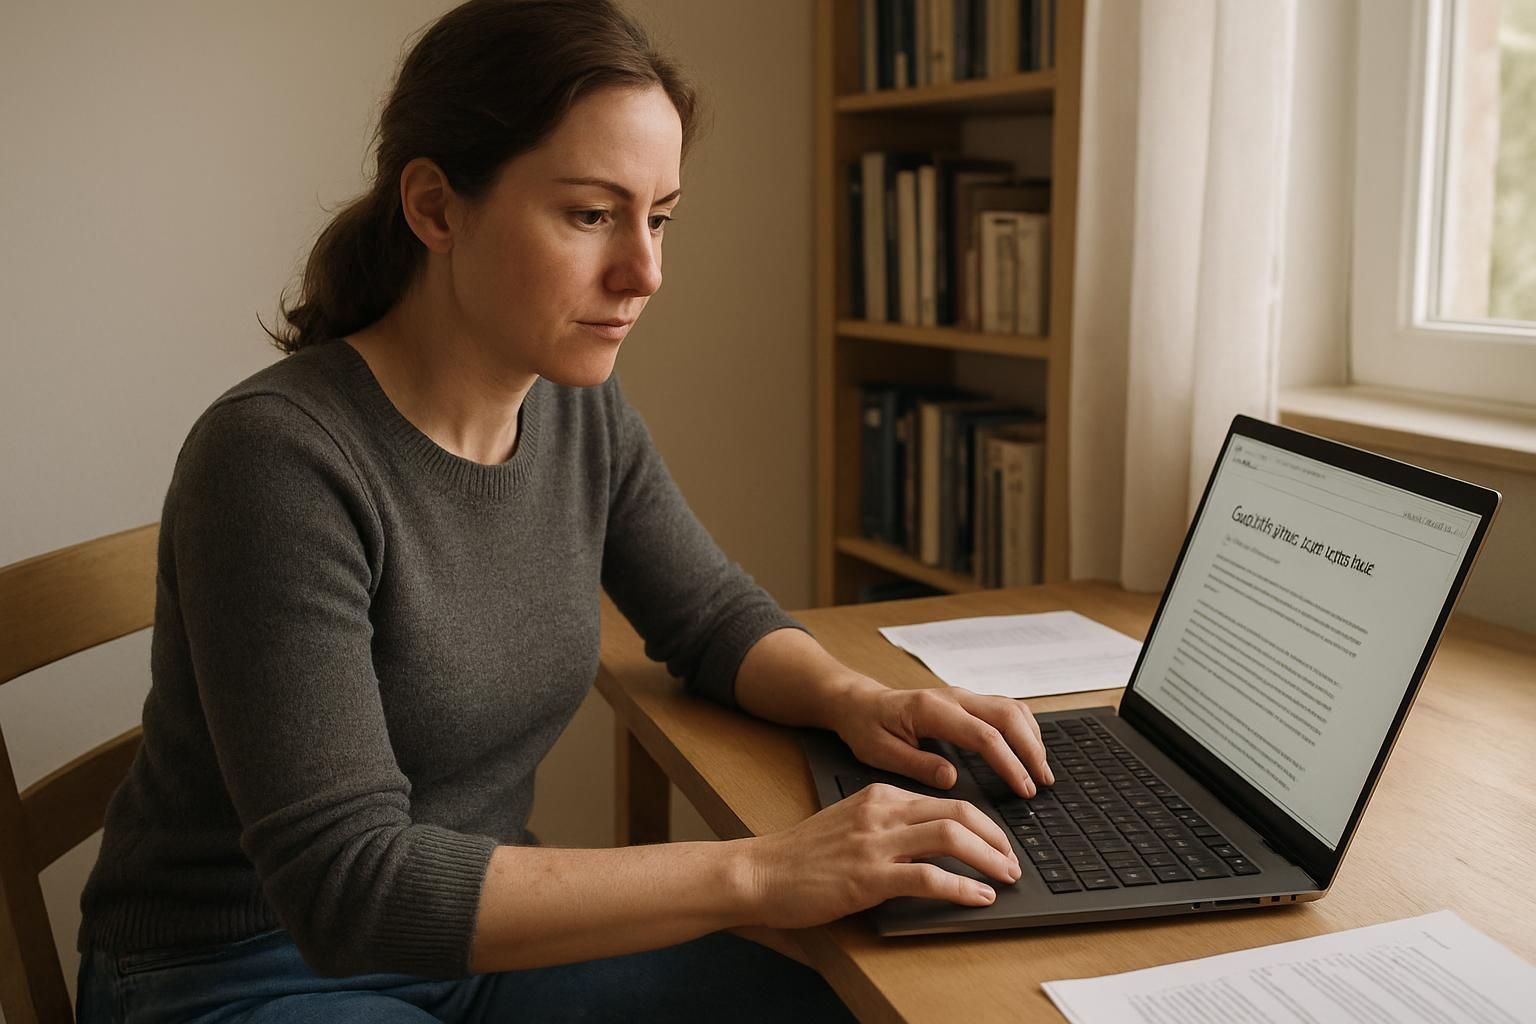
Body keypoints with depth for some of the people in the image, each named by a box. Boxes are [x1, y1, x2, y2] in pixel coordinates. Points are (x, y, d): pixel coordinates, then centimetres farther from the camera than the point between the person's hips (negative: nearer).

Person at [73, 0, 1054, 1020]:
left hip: (484, 928, 6)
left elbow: (715, 614, 9)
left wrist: (853, 698, -12)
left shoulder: (584, 413, -4)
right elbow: (346, 881, -29)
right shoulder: (280, 455, -25)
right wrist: (759, 873, -33)